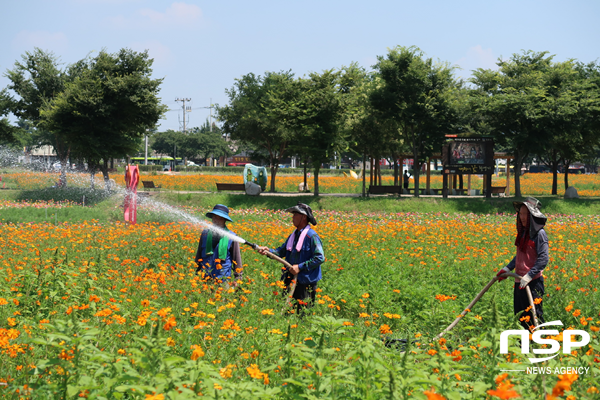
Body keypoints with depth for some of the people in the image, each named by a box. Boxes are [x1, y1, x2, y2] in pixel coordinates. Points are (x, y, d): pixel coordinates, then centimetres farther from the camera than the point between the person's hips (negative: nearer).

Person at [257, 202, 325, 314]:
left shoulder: (311, 236, -11)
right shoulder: (293, 235, 15)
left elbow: (320, 258, -17)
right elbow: (282, 251, 18)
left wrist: (300, 267, -18)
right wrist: (269, 251, -1)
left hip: (306, 281, -8)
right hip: (291, 279, 8)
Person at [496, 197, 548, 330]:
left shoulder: (539, 233, -12)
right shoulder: (523, 232, 13)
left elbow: (543, 259, -18)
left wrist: (528, 276, -24)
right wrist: (507, 269, 18)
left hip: (533, 282, -9)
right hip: (519, 282, 9)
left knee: (534, 317, -7)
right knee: (520, 317, 13)